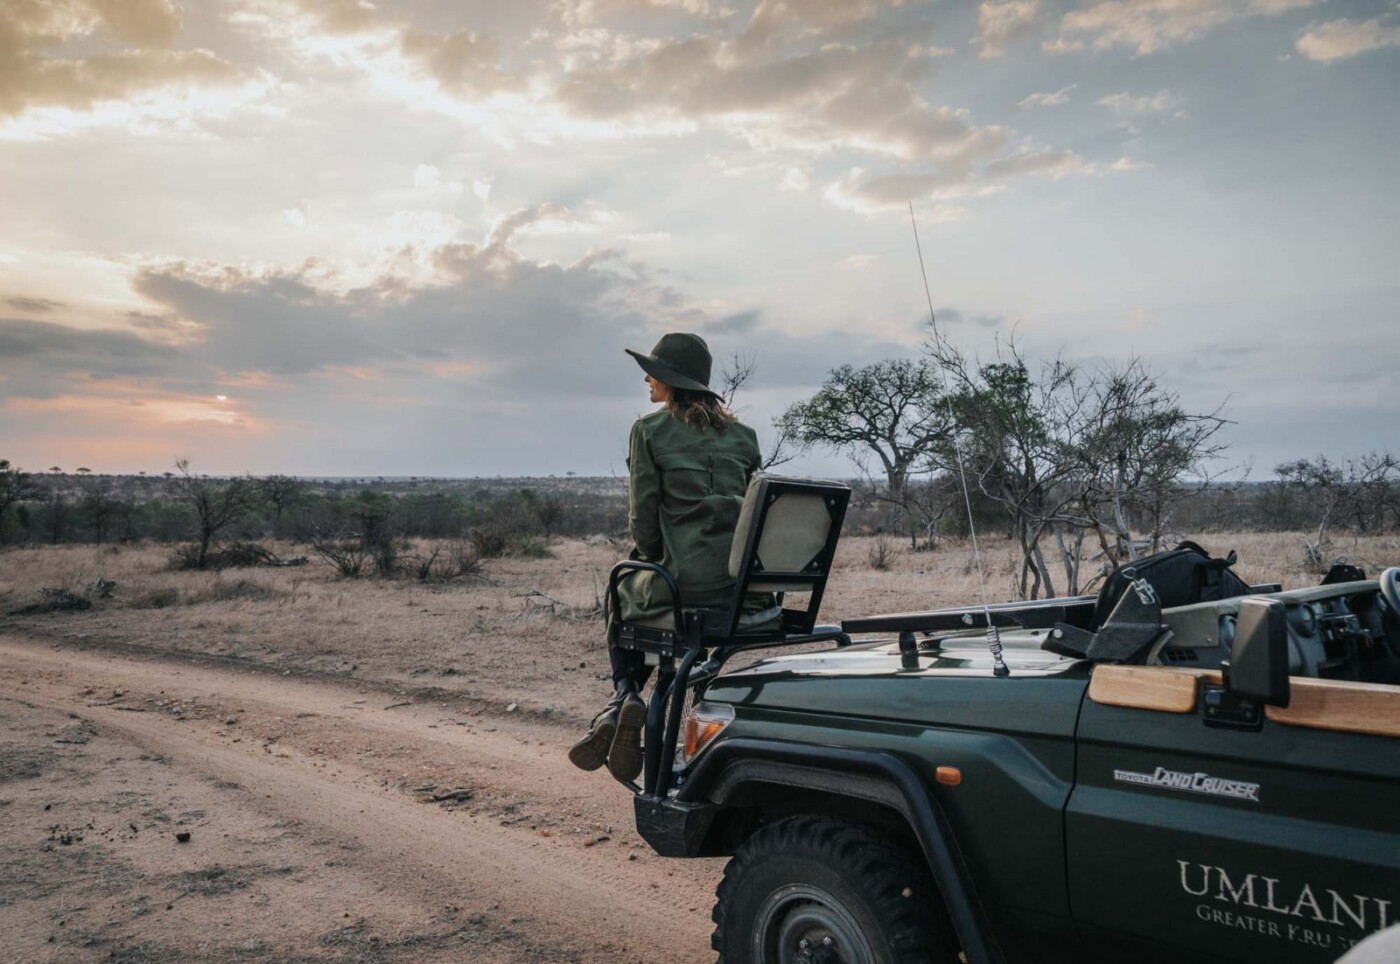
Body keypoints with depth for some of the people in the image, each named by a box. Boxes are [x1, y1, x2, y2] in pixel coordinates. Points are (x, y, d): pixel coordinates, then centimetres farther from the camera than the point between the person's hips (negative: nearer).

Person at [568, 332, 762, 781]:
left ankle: (625, 697, 10)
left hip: (683, 579, -5)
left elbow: (643, 516, -4)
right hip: (741, 582, 5)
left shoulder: (650, 429, -2)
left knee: (623, 599, 29)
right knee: (636, 589, 32)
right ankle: (622, 709, 21)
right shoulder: (741, 433, 14)